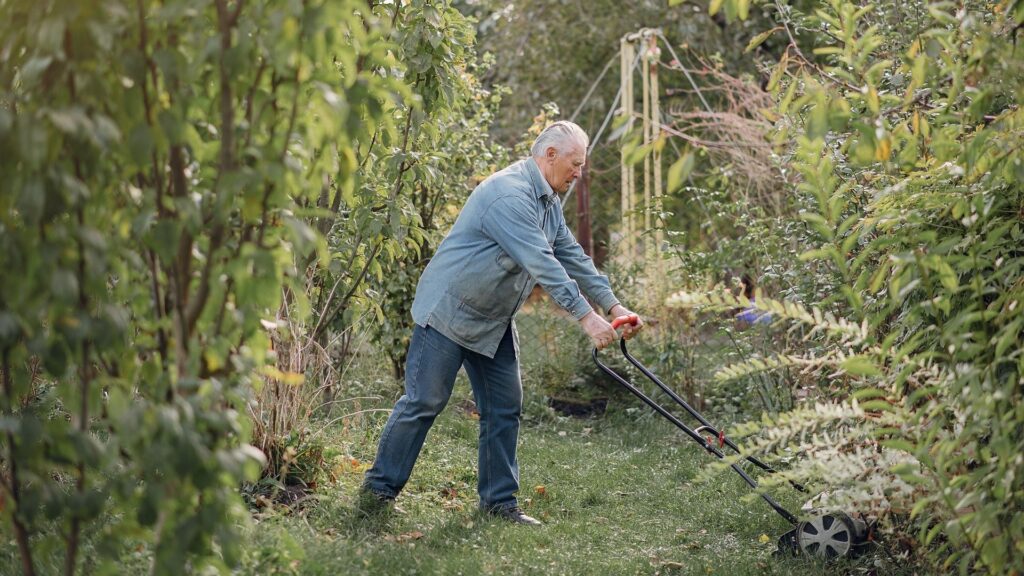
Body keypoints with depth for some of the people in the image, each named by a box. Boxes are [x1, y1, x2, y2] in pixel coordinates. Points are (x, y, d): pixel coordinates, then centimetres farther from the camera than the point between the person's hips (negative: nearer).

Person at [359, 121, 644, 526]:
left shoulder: (548, 203, 9)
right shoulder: (510, 193, -24)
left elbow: (573, 258, 13)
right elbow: (542, 263, -30)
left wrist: (614, 306, 5)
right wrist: (586, 317, -30)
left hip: (494, 322, 10)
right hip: (449, 311, -10)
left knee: (504, 409, 6)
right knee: (424, 403, -4)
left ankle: (499, 500, 14)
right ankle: (378, 490, 8)